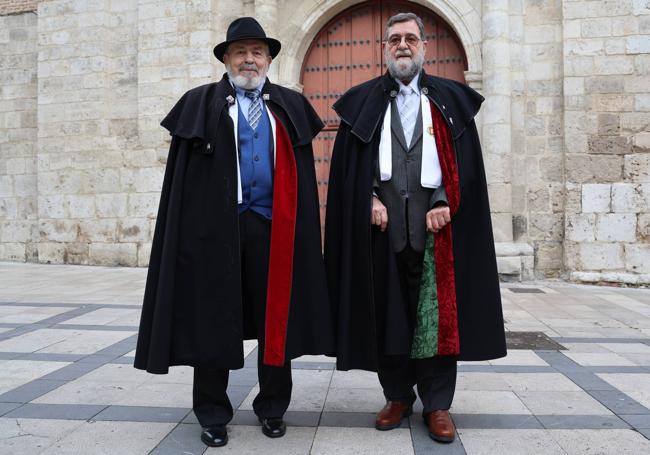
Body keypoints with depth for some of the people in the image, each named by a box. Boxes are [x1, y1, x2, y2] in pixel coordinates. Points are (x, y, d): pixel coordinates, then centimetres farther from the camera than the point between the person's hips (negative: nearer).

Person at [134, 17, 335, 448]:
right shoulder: (200, 104, 8)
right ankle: (213, 415, 20)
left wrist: (300, 228, 0)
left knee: (276, 318, 7)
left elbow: (302, 174, 9)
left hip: (272, 227, 2)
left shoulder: (292, 107, 14)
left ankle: (273, 407, 24)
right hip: (216, 227, -1)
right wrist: (193, 226, -7)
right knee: (214, 320, 4)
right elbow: (182, 177, 2)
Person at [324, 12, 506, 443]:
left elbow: (466, 162, 5)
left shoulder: (451, 99, 12)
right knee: (387, 312, 6)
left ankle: (437, 404, 15)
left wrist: (444, 205, -8)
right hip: (382, 223, 1)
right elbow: (348, 164, 6)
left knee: (437, 313, 2)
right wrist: (371, 200, -7)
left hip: (436, 222, 0)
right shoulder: (363, 101, 12)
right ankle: (398, 396, 21)